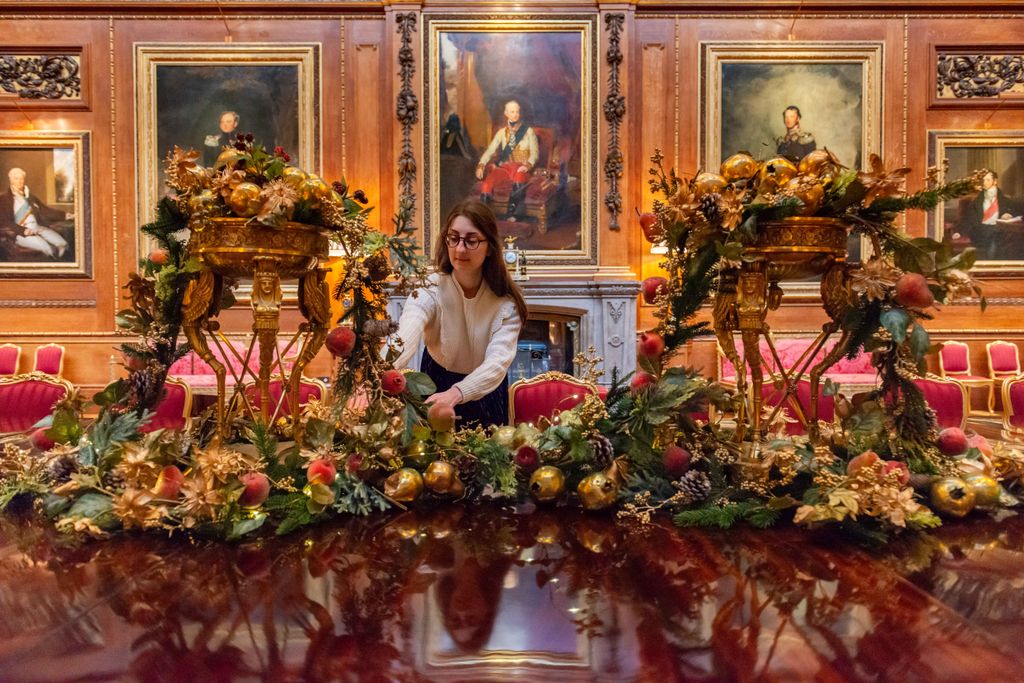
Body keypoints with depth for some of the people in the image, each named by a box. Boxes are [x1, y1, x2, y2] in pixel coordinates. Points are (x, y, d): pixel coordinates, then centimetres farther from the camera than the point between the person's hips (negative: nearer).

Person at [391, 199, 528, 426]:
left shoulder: (507, 301, -22)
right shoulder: (430, 290, -26)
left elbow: (498, 362, -35)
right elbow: (403, 341, -46)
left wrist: (456, 394, -55)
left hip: (485, 393, 1)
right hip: (436, 385, 0)